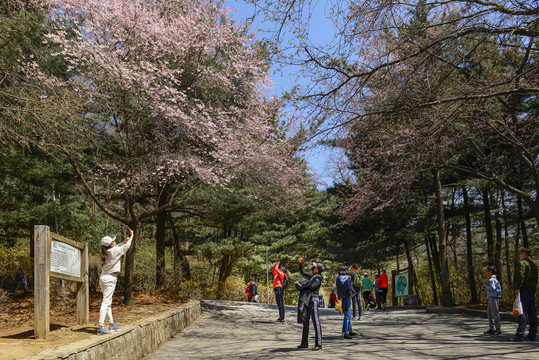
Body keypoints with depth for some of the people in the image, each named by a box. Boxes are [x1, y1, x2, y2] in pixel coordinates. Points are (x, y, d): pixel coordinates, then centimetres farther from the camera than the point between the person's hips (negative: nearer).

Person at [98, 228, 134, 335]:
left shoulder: (107, 251, 8)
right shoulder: (115, 251, -14)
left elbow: (120, 245, 25)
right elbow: (126, 246, 0)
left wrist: (127, 237, 22)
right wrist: (131, 236, 13)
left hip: (103, 278, 9)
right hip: (110, 279, -9)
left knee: (108, 302, 13)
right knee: (106, 302, -11)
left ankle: (111, 324, 21)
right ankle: (100, 327, -14)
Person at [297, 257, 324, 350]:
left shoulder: (318, 277, -7)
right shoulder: (311, 276, 16)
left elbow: (312, 286, -19)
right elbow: (302, 272, 25)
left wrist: (304, 282, -3)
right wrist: (301, 263, 13)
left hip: (313, 299, -9)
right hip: (306, 300, 9)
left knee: (315, 321, -9)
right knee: (305, 321, 11)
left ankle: (318, 344, -8)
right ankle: (304, 343, 19)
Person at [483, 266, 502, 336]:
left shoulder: (491, 280, -14)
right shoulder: (493, 279, 17)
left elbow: (493, 288, -24)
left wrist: (485, 286, -12)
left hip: (494, 297, -11)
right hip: (491, 297, 11)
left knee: (495, 313, -8)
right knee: (489, 312, 13)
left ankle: (498, 329, -6)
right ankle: (491, 328, 18)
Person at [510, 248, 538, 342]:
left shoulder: (522, 263, -8)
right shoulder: (533, 264, 20)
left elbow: (520, 275, -18)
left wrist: (517, 288, -16)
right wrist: (534, 288, 19)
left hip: (524, 288, -9)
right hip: (532, 287, 9)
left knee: (522, 312, -11)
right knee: (532, 312, 9)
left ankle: (520, 335, -13)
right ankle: (532, 335, 12)